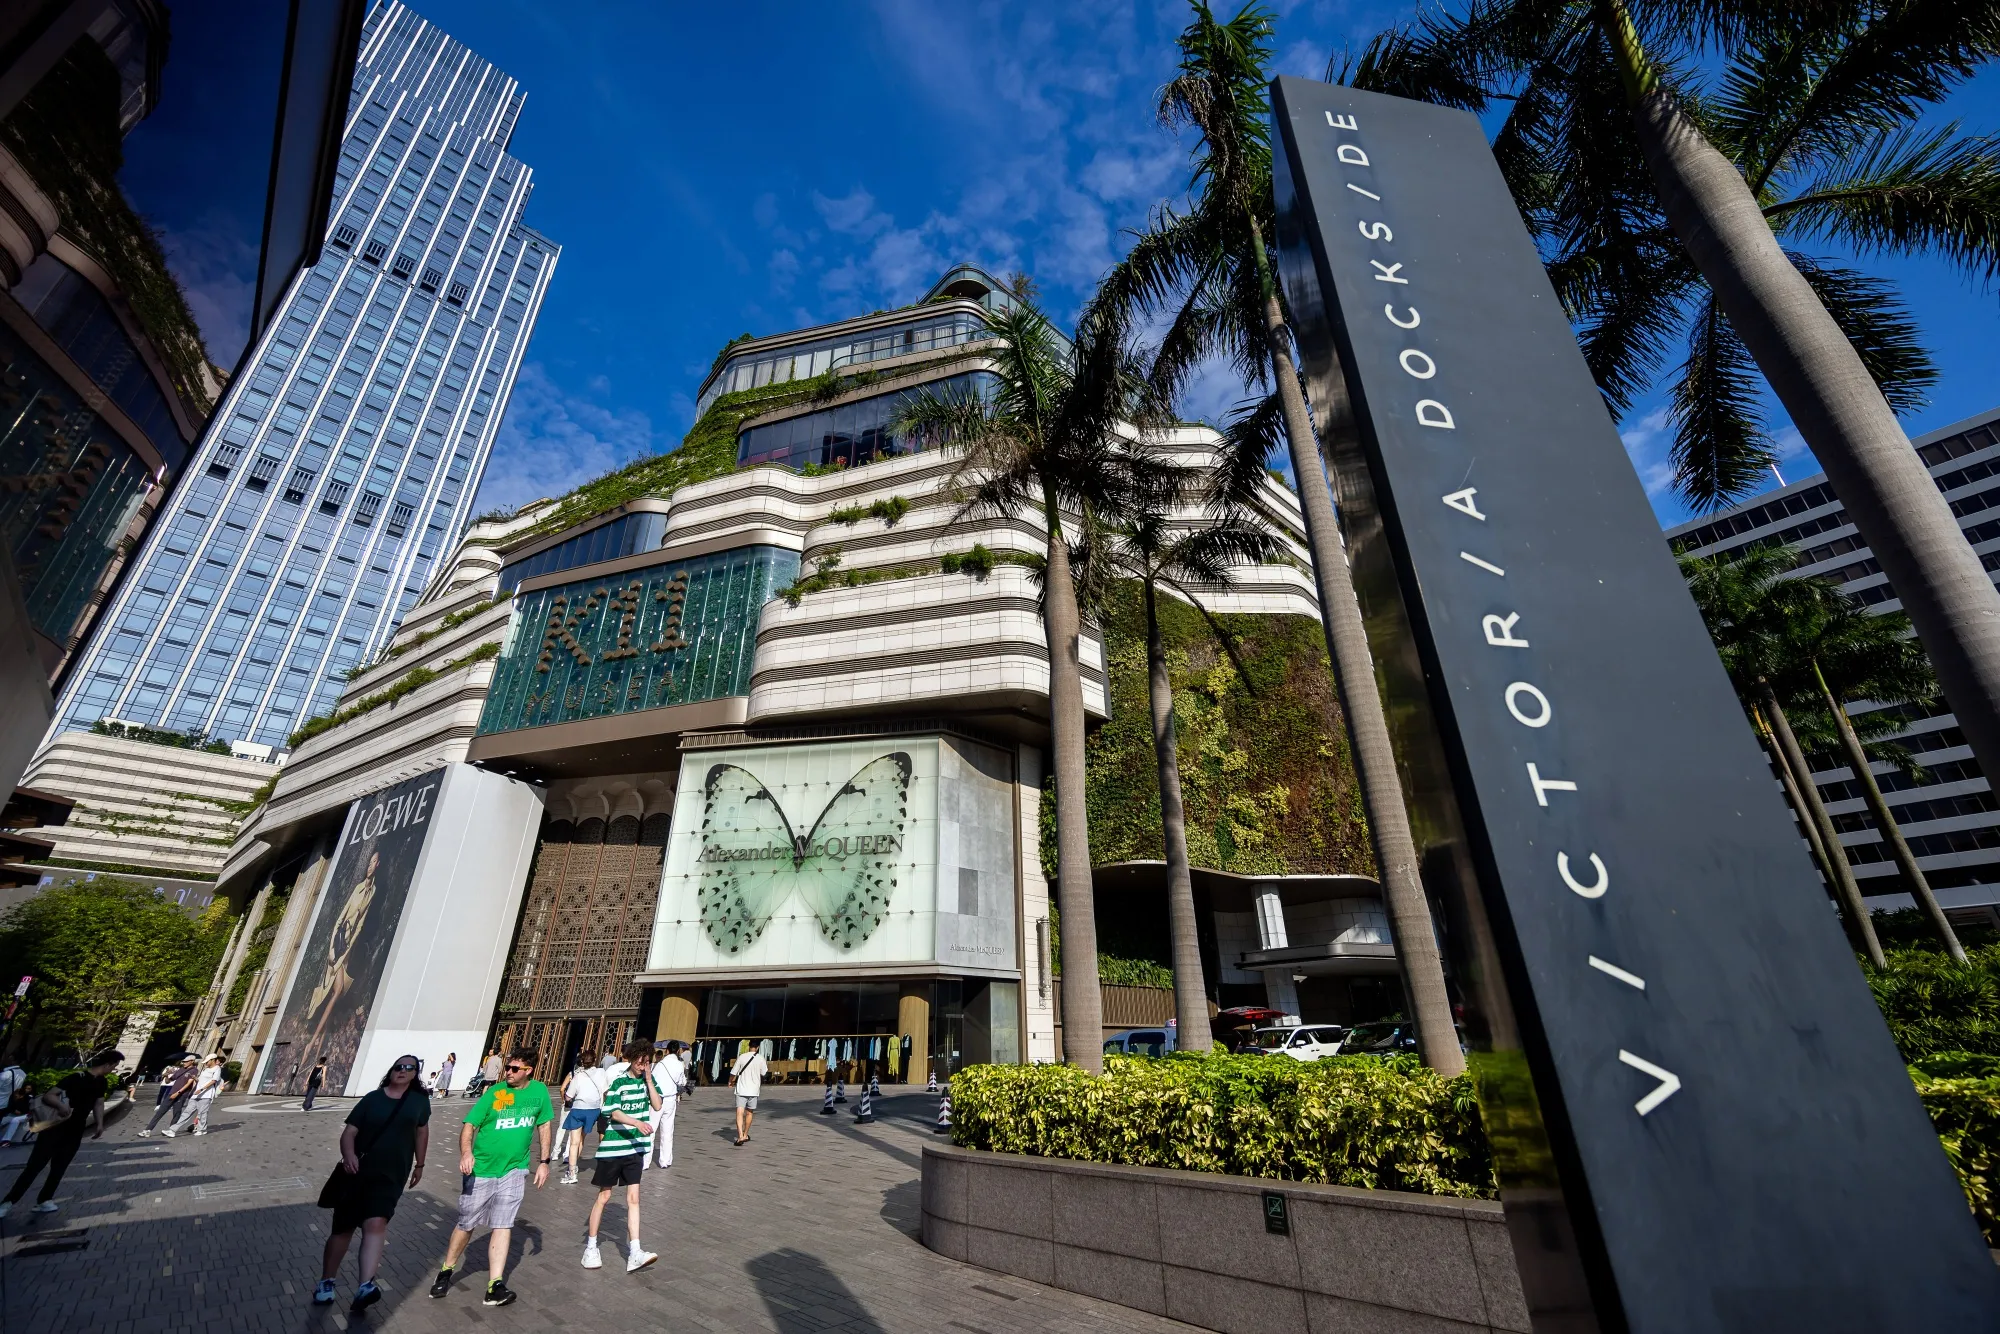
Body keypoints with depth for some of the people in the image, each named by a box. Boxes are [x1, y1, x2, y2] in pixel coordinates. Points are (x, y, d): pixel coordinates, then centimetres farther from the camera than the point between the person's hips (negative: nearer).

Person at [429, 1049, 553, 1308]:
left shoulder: (539, 1091, -6)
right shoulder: (494, 1094, -13)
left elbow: (545, 1124, 3)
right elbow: (469, 1124, -15)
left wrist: (543, 1162, 2)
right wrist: (466, 1153, -34)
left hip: (513, 1171, 1)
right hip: (481, 1170, -1)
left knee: (503, 1226, -2)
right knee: (467, 1224, 14)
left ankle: (495, 1286, 4)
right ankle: (445, 1272, 39)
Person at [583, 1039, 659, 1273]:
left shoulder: (648, 1079, 1)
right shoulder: (618, 1081, -13)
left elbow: (657, 1106, -7)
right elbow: (613, 1113, -19)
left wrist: (649, 1080, -15)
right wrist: (637, 1123, -34)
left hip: (635, 1147, 4)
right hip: (612, 1147, -3)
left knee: (633, 1198, 3)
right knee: (604, 1196, 9)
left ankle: (634, 1254, 3)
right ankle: (590, 1247, 28)